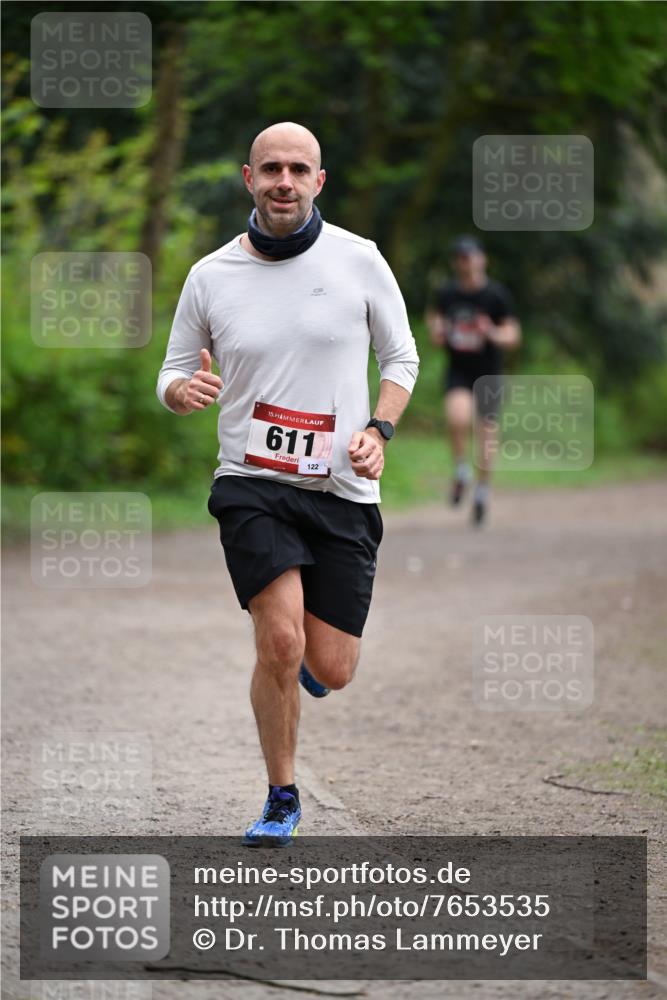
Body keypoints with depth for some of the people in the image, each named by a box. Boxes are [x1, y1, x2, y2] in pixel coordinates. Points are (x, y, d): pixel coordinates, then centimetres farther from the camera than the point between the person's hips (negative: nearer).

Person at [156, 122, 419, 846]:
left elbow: (401, 358, 11)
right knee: (280, 642, -20)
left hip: (342, 489, 1)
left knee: (330, 671, -2)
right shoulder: (210, 276, 2)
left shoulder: (358, 261, 0)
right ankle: (281, 799, 0)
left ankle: (300, 657, 37)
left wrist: (378, 432, -5)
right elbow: (173, 376, 11)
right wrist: (184, 390, -13)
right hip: (251, 485, -1)